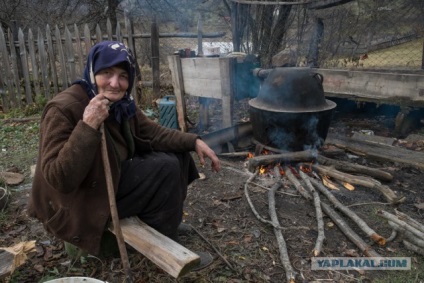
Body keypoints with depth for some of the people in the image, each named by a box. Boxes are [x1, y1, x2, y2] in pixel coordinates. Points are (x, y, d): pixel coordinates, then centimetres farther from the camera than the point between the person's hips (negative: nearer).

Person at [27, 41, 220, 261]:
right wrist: (88, 126, -38)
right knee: (166, 167, -18)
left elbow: (153, 132, 1)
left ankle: (163, 222, 18)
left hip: (114, 175, 8)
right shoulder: (64, 109, -26)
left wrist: (194, 141, -11)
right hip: (79, 203, -8)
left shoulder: (121, 103, -4)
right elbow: (60, 180, -32)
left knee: (177, 155, 3)